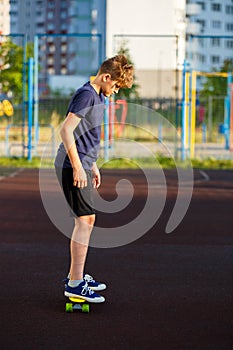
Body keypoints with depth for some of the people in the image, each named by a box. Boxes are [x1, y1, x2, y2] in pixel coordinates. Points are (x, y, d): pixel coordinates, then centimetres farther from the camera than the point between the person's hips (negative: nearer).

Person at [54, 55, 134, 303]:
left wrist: (93, 166, 26)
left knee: (84, 220, 14)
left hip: (81, 165, 10)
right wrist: (77, 167, -21)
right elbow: (66, 130, -21)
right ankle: (75, 283, -6)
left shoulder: (97, 97, 16)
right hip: (72, 167, -10)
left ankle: (75, 276, 24)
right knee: (86, 220, -9)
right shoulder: (86, 94, -15)